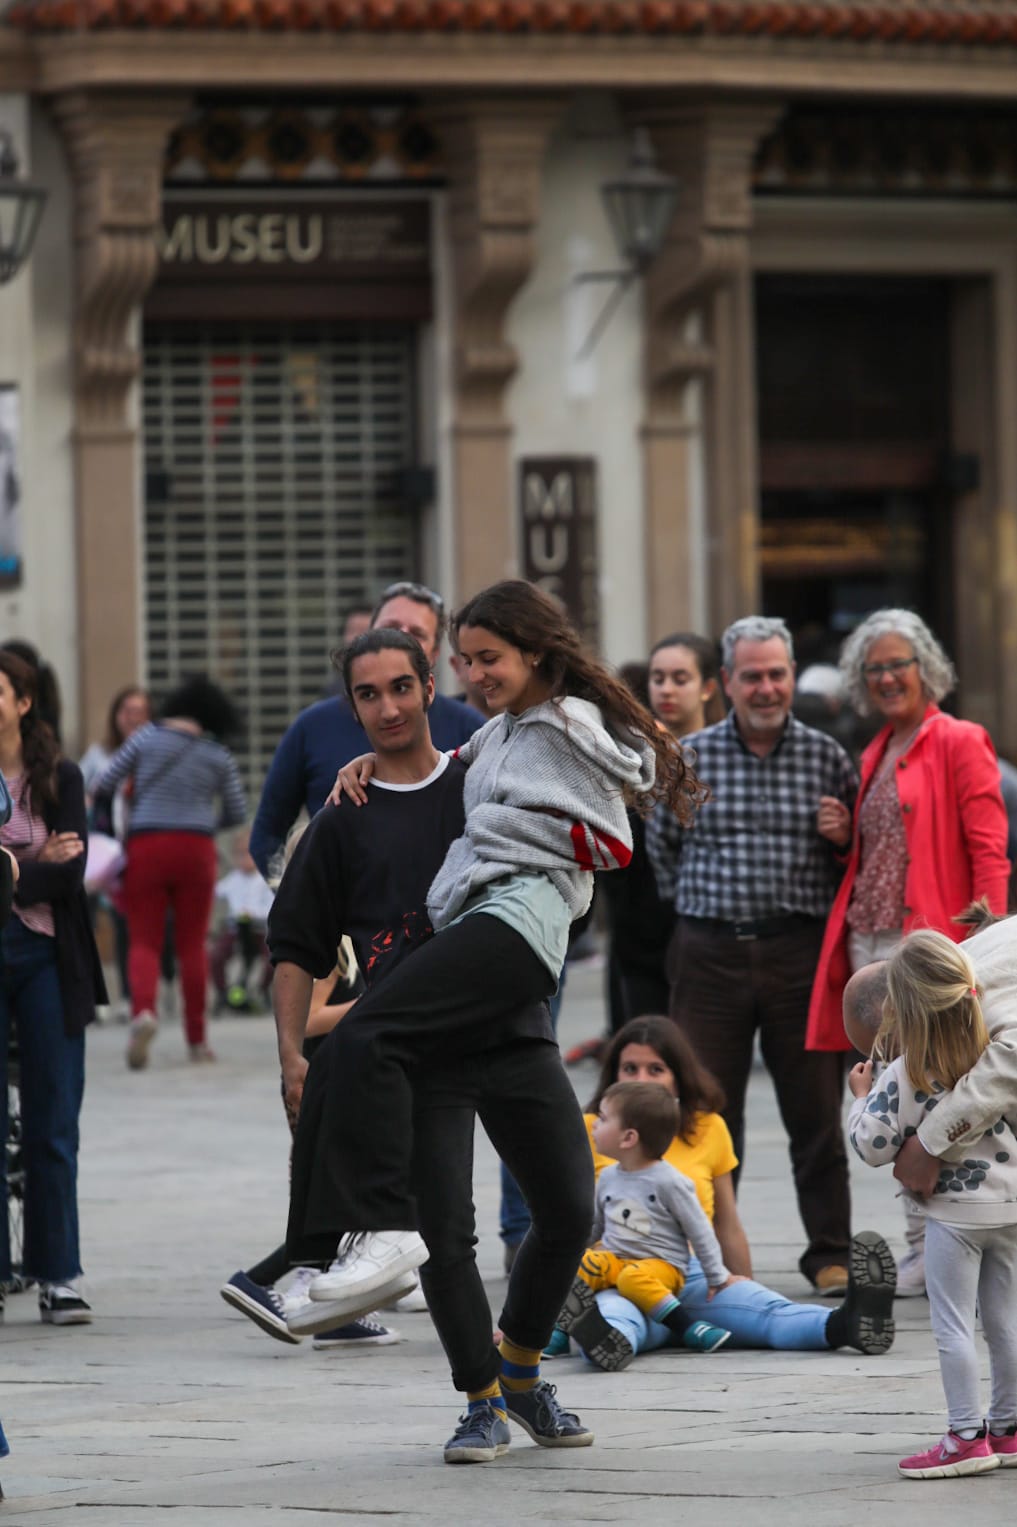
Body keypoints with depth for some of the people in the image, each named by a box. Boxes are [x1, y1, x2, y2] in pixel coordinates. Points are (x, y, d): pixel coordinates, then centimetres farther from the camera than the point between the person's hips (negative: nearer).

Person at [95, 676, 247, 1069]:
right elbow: (236, 813, 9)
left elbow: (103, 784, 2)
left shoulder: (146, 737, 3)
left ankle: (143, 1009, -29)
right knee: (192, 943, 9)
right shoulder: (219, 755, 5)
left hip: (145, 845, -1)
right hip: (195, 846, 1)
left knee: (144, 941, 0)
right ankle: (197, 1038, 11)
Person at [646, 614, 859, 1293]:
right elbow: (661, 845, 15)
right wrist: (707, 901, 10)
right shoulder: (688, 758, 5)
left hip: (801, 951, 0)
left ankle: (830, 1254, 9)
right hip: (711, 953, 0)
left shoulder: (826, 756, 6)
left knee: (816, 1110, 1)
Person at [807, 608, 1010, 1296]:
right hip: (870, 943, 8)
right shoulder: (875, 755, 19)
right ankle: (922, 1245, 13)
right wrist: (845, 836, 5)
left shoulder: (959, 743, -4)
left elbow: (989, 851, -10)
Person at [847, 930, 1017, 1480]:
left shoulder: (906, 1075, -18)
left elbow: (873, 1146, -14)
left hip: (955, 1211, -6)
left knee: (952, 1325, 1)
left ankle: (967, 1435, 1)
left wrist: (861, 1098, 3)